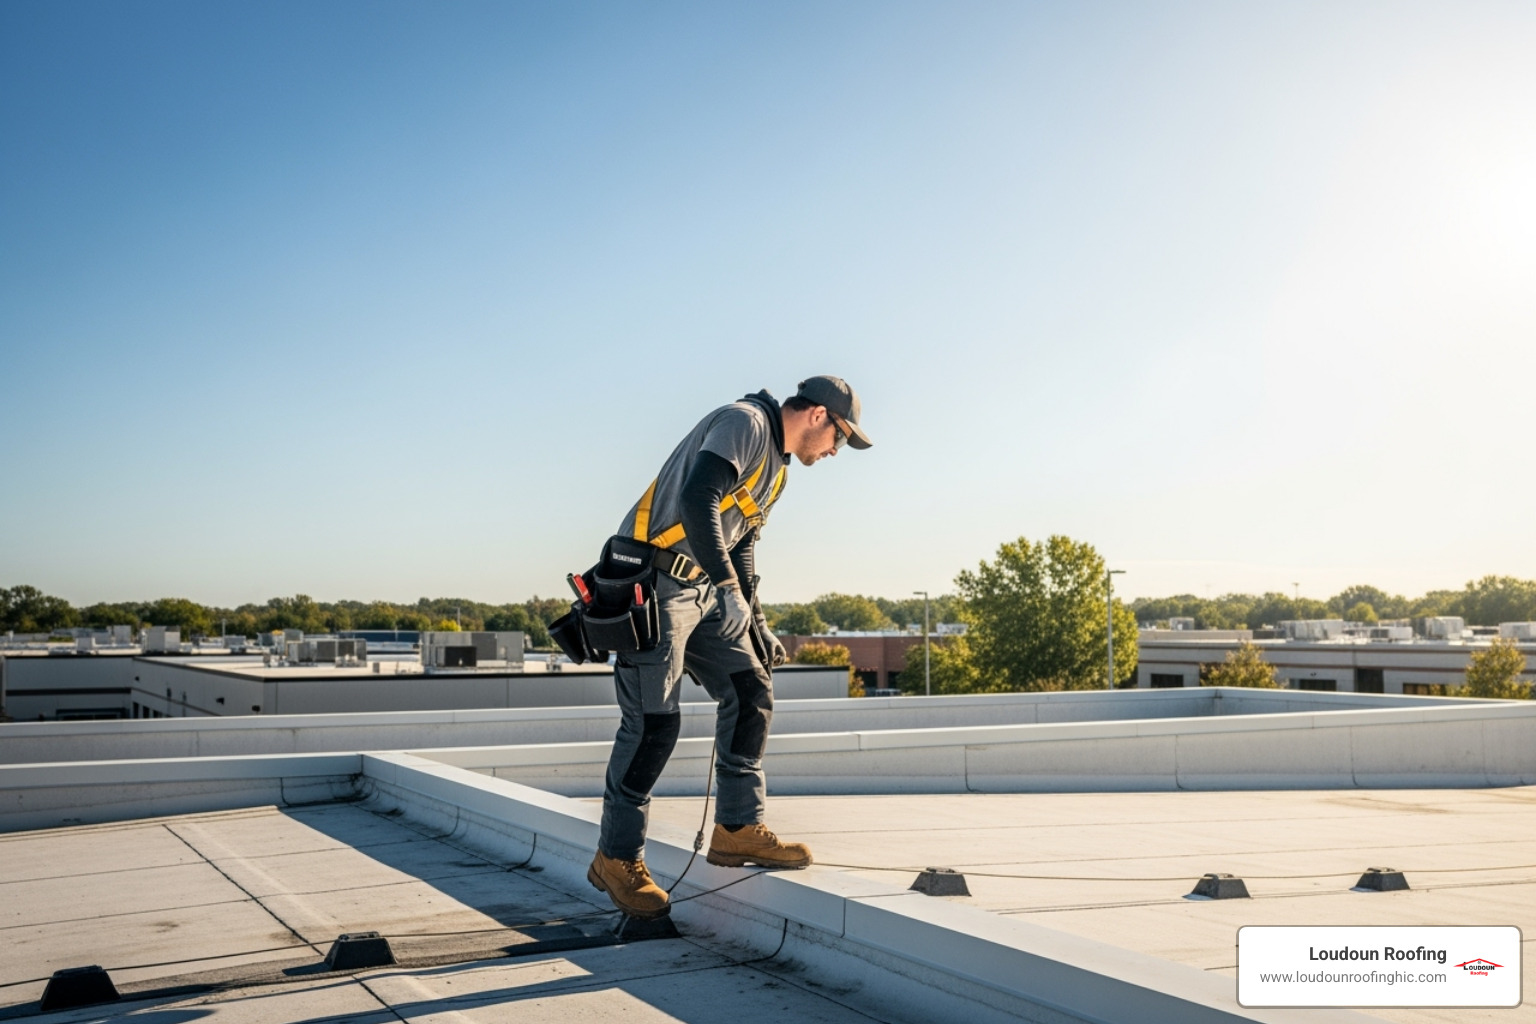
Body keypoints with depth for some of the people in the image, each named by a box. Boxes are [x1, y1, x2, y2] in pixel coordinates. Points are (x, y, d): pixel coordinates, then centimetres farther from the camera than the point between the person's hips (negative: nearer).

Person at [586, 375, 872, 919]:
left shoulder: (776, 467, 19)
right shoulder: (745, 423, -12)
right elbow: (697, 499, -27)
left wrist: (758, 629, 23)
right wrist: (729, 587, -27)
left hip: (703, 589, 10)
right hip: (653, 582, -10)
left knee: (751, 692, 5)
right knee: (653, 722, -8)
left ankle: (738, 829, 13)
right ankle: (617, 858, 5)